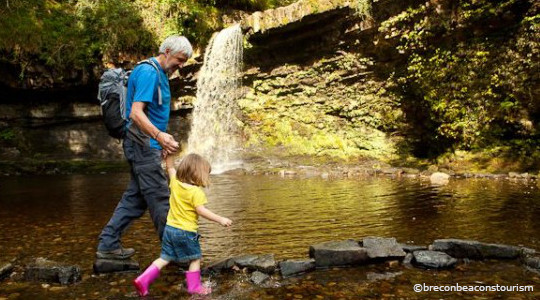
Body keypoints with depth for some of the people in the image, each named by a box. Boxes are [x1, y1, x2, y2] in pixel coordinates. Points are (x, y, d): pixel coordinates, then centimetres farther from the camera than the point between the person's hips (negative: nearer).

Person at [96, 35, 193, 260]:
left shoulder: (160, 73, 17)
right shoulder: (148, 72, -15)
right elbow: (136, 113, -25)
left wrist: (161, 142, 25)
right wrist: (159, 135, -38)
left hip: (146, 145, 10)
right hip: (143, 145, -10)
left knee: (135, 198, 13)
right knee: (160, 199, -3)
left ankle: (108, 245, 20)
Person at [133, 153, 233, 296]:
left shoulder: (175, 182, 2)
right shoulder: (196, 192, -17)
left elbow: (170, 167, 18)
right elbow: (201, 210, -22)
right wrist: (220, 219, -20)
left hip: (170, 228, 7)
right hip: (186, 231, -7)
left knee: (164, 258, 16)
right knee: (195, 259, 12)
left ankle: (143, 280, 10)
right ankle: (194, 286, 18)